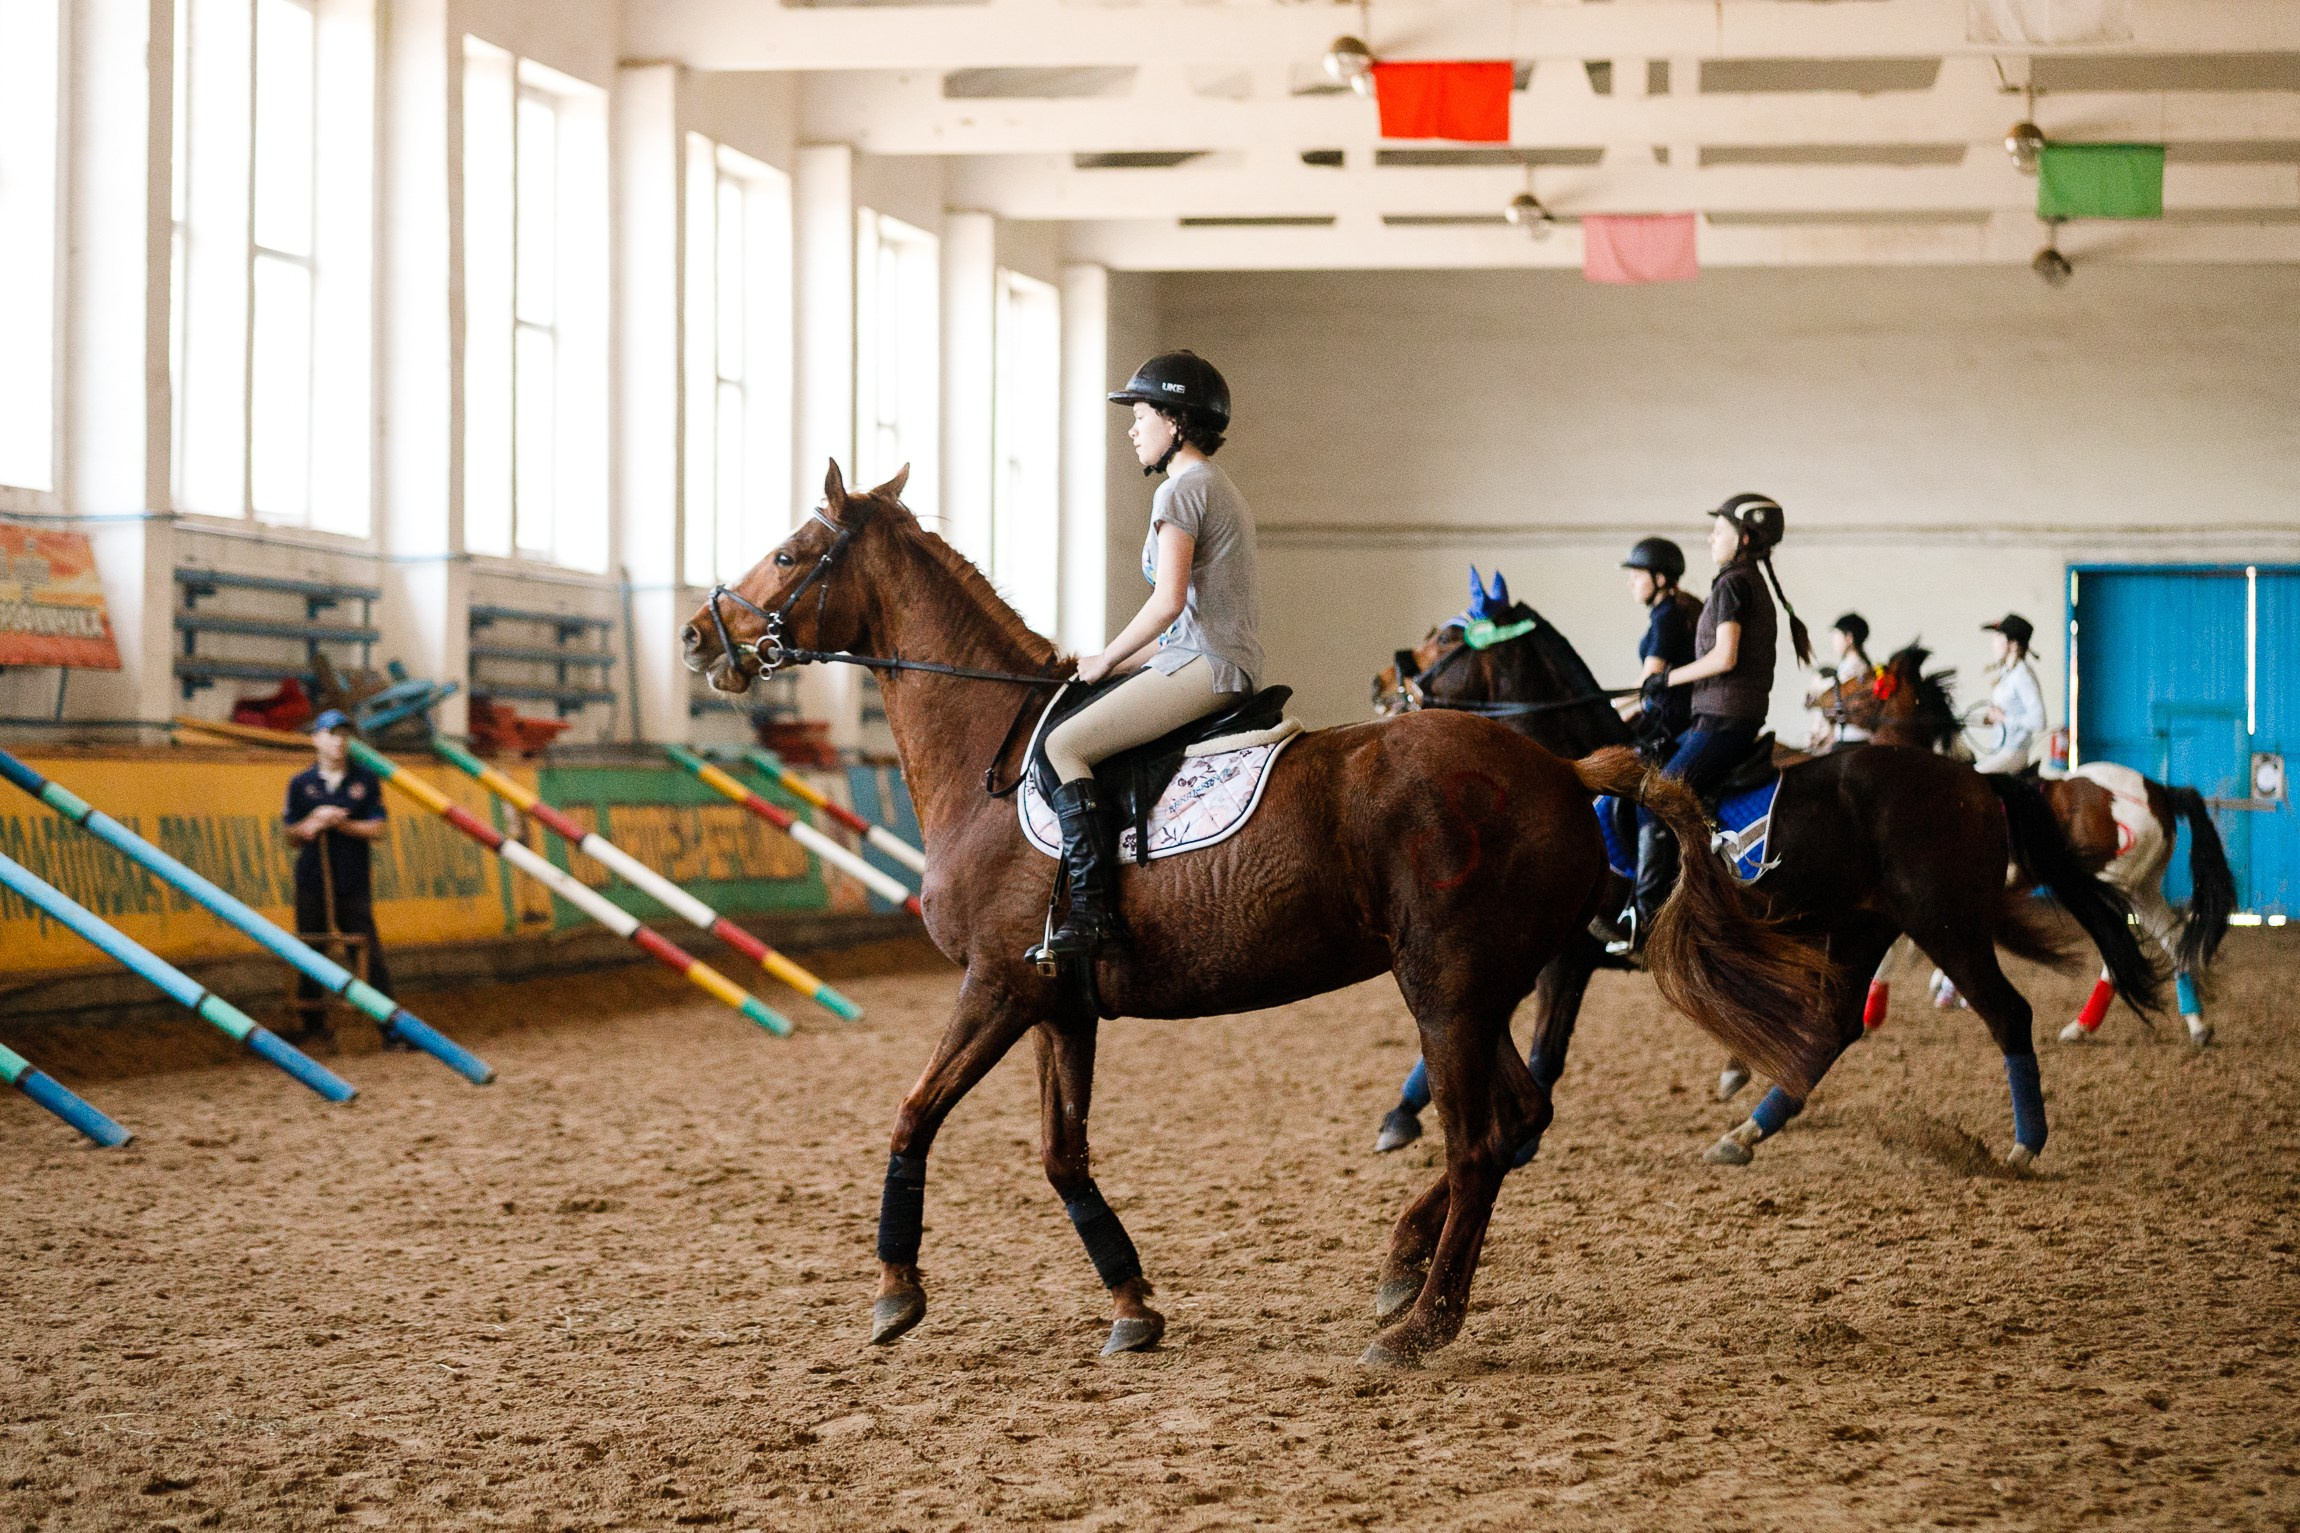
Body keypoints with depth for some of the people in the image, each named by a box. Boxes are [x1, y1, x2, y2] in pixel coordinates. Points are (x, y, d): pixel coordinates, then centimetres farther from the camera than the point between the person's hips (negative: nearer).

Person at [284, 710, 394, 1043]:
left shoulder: (366, 781, 6)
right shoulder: (301, 784, 7)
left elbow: (378, 829, 1)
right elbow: (291, 833, 9)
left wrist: (342, 824, -12)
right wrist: (313, 822, -11)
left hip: (354, 884, -1)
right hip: (312, 882, 1)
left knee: (369, 953, -6)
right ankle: (313, 1024, 11)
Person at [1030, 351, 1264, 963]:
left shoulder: (1182, 488, -8)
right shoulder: (1220, 488, 24)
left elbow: (1168, 601, -18)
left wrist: (1106, 660, -6)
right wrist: (1122, 660, 18)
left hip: (1203, 665, -11)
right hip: (1226, 665, 11)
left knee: (1064, 744, -16)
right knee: (1077, 736, 17)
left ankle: (1093, 910, -25)